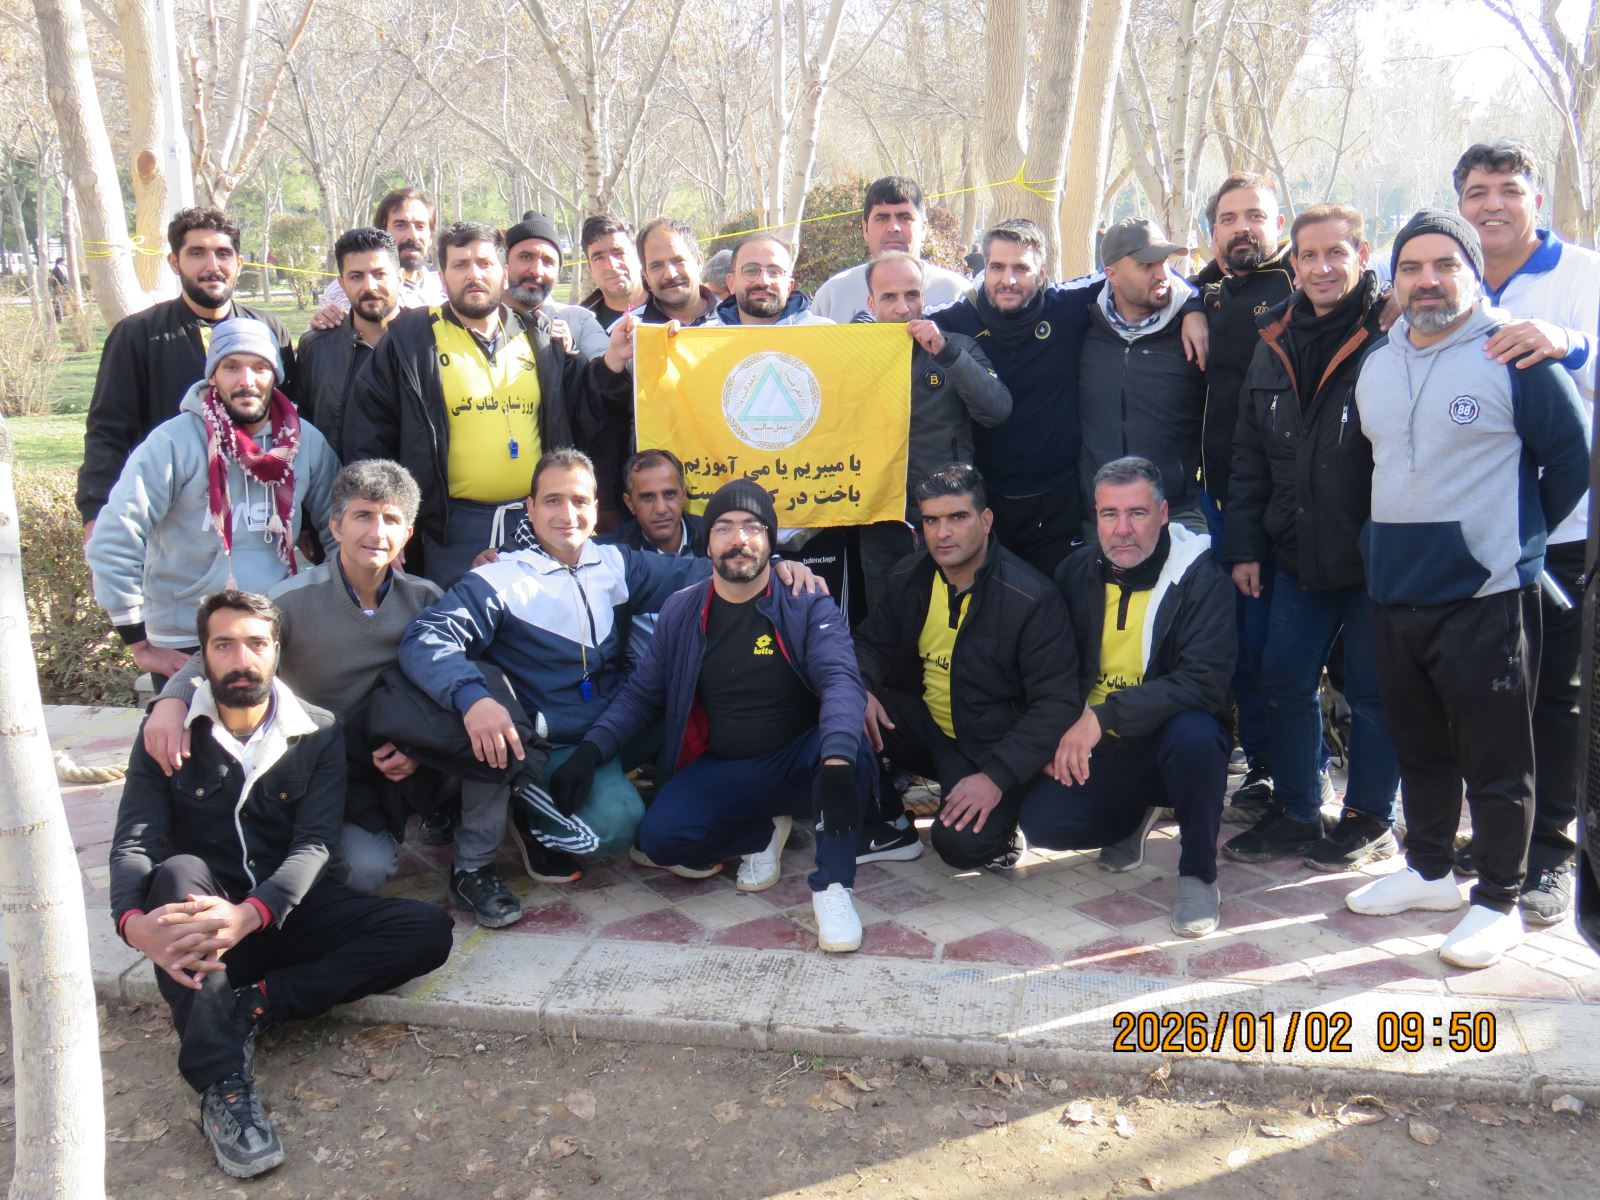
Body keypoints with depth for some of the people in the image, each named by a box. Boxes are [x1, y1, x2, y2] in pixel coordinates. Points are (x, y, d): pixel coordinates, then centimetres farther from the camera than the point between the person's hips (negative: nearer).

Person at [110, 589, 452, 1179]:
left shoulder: (319, 733, 0)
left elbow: (316, 845, -12)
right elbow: (133, 843, -11)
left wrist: (250, 914, -33)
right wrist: (133, 921, -35)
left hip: (289, 910, 1)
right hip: (202, 912, -1)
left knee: (428, 929, -21)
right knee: (178, 871, -36)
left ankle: (252, 1004, -23)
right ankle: (222, 1084, -41)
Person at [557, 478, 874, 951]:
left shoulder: (808, 605, -9)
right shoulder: (680, 612, 3)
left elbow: (841, 681, -24)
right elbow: (641, 695, 8)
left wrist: (837, 761, -44)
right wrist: (589, 751, -11)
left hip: (798, 764, -3)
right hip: (722, 771, 3)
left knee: (848, 750, -35)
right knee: (659, 838, -22)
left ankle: (831, 885, -16)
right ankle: (764, 830, 8)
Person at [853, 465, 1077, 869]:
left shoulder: (1033, 597, -19)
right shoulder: (909, 576, -1)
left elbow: (1055, 704, -20)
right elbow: (872, 643, 10)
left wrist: (997, 776, -29)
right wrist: (859, 688, -15)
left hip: (992, 745, -5)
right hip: (925, 726, 6)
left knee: (962, 842, -30)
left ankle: (998, 818, 8)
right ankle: (889, 826, 1)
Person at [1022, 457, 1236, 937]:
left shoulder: (1200, 579, -14)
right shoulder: (1076, 573, 0)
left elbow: (1204, 682, -25)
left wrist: (1104, 716, -29)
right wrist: (1061, 735, -7)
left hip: (1168, 741, -3)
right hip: (1096, 752, 4)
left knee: (1194, 733, -37)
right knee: (1040, 819, -20)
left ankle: (1198, 873, -12)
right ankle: (1135, 815, 14)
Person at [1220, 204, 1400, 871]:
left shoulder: (1393, 338, -9)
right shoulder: (1276, 344, 9)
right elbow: (1249, 454, 12)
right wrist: (1243, 544, 8)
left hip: (1376, 559, -5)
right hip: (1299, 557, 5)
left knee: (1372, 691, 7)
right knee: (1284, 682, 11)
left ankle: (1371, 820, 24)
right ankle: (1296, 810, 27)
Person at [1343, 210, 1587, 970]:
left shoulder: (1516, 358, -8)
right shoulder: (1375, 367, 11)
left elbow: (1571, 458, -2)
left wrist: (1516, 537, 4)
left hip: (1485, 595, -6)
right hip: (1393, 593, 6)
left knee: (1496, 761, 3)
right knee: (1419, 748, 18)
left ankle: (1499, 902, 17)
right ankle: (1428, 871, 34)